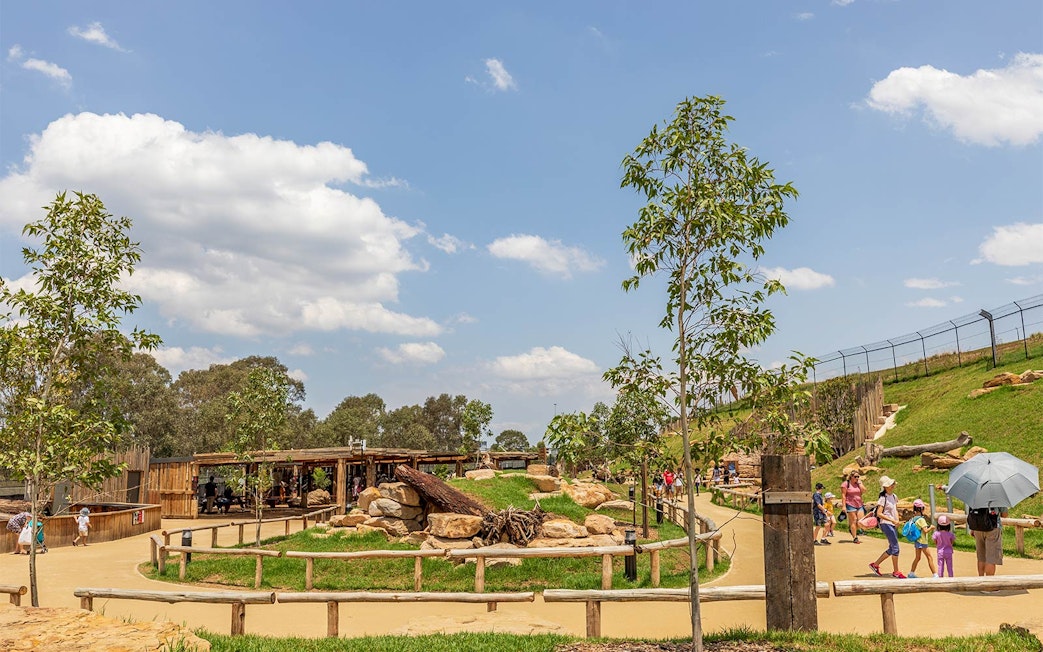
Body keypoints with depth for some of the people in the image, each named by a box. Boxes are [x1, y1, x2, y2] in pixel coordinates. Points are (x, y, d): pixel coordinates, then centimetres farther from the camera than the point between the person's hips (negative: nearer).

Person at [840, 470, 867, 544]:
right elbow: (843, 495, -6)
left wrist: (859, 482, -4)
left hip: (859, 504, 5)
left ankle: (852, 529, 26)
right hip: (851, 505, -5)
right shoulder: (845, 484, -3)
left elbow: (864, 490, -5)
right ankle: (855, 538, 4)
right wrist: (844, 506, -12)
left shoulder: (859, 483, 12)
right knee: (853, 521, -3)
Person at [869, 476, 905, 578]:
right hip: (886, 524, -8)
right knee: (895, 548, -7)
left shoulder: (893, 496, 11)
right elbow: (879, 513, -18)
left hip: (893, 525, 9)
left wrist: (897, 520, 3)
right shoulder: (883, 498, -13)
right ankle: (896, 572, 3)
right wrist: (892, 520, -24)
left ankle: (875, 565, 23)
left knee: (891, 549, 12)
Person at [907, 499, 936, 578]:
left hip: (917, 541, 8)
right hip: (922, 541, -8)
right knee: (930, 558, -2)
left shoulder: (914, 519, 6)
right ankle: (935, 574, -1)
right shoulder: (921, 519, -19)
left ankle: (911, 573, 21)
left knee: (917, 557, 17)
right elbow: (925, 531, -22)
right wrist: (931, 527, -6)